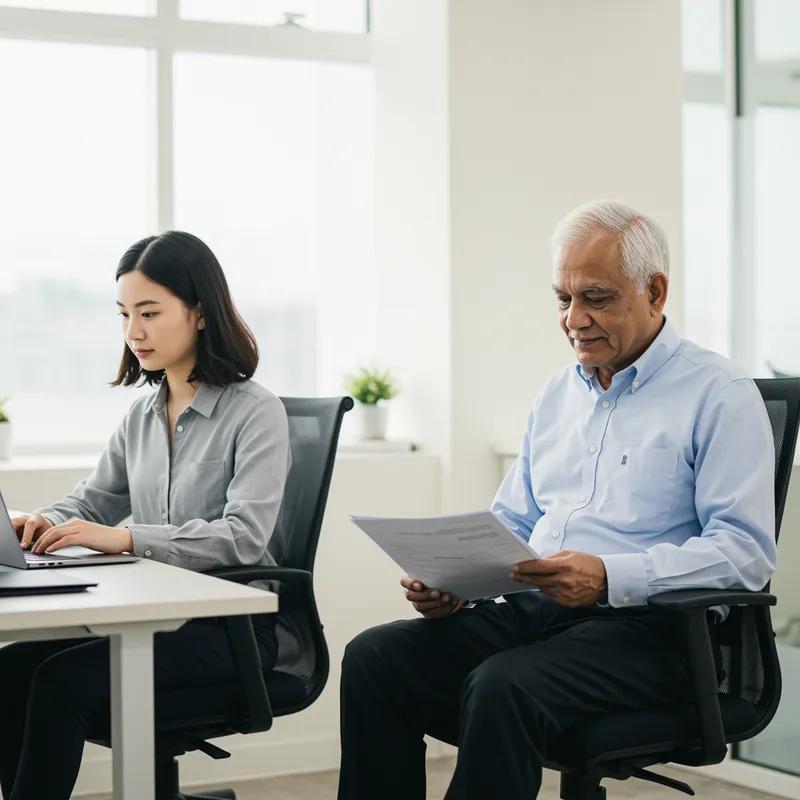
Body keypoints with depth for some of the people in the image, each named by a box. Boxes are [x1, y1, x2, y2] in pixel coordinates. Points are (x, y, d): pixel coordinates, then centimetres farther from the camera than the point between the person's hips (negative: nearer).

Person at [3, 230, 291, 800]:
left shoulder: (256, 412, -8)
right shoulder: (142, 416, 14)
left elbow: (244, 536, -19)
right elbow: (90, 503, 20)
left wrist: (125, 538, -29)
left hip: (230, 626, -6)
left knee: (63, 679, -26)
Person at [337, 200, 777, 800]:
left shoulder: (719, 395, -2)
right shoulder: (559, 393, 21)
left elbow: (746, 550, -12)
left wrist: (610, 577, -24)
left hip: (644, 625, -7)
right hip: (532, 612, 7)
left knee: (503, 688, -34)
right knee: (374, 658, -16)